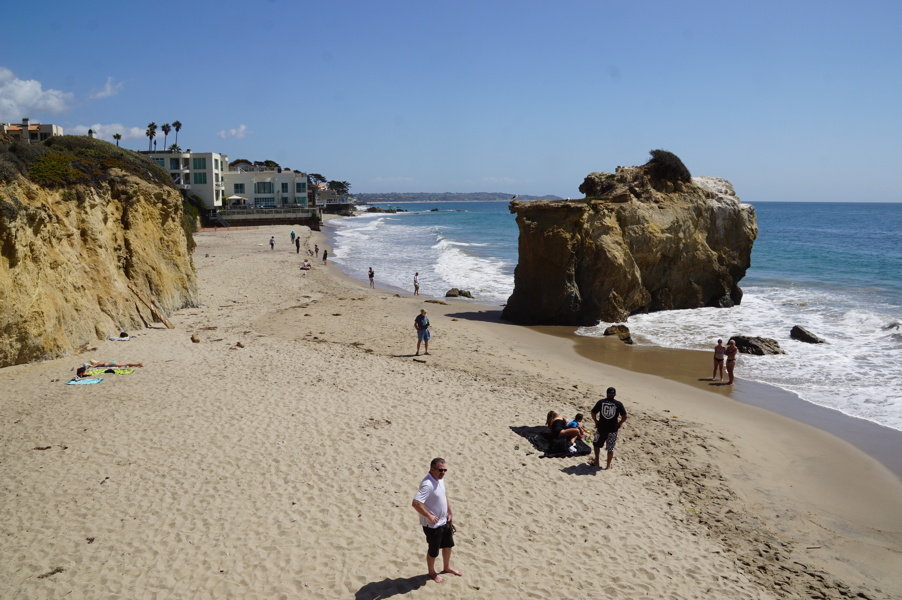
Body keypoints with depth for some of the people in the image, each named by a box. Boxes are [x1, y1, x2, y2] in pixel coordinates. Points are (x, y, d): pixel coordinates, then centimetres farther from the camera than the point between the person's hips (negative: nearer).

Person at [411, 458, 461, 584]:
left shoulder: (440, 479, -2)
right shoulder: (427, 484, -31)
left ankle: (446, 567, 47)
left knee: (448, 544, 25)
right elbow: (415, 503, -40)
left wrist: (450, 513, 13)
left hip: (444, 521, 9)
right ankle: (431, 572, 36)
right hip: (432, 525, -9)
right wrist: (429, 516, -29)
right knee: (433, 550, 12)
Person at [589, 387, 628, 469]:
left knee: (597, 444, 23)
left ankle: (596, 462, 29)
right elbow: (624, 417, -8)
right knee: (610, 448, 12)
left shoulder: (601, 402, -3)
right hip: (613, 429, -1)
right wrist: (619, 424, 7)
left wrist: (596, 421, 12)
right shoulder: (618, 404, -6)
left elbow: (593, 413, -2)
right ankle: (608, 466, 17)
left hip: (601, 428, 1)